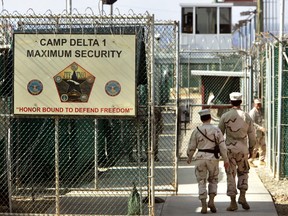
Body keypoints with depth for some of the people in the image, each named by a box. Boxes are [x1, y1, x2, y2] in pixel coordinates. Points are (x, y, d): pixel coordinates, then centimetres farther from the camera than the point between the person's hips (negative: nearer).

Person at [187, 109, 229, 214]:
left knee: (202, 182, 6)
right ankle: (211, 201, 4)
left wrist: (189, 157, 24)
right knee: (213, 180, 19)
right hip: (213, 158, 0)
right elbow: (222, 146, -7)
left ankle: (204, 206, -2)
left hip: (200, 158, 0)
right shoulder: (216, 130, -4)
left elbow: (191, 147, 6)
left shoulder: (196, 131, 0)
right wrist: (226, 160, 0)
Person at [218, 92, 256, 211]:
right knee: (243, 172, 21)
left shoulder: (225, 116, -5)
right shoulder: (247, 117, -1)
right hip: (242, 149, 1)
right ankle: (242, 196, 5)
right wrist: (251, 149, 16)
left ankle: (233, 203, 3)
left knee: (231, 175, 4)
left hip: (229, 149, -1)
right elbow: (252, 136, 3)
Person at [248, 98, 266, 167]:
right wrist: (260, 127, -32)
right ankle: (250, 161, 6)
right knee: (255, 148, -5)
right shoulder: (252, 112, -15)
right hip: (255, 133, -9)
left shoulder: (259, 111, 15)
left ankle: (262, 160, 20)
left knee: (263, 146, 11)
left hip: (261, 133, 9)